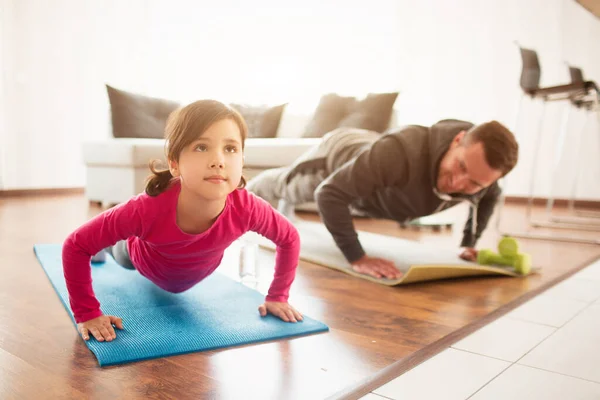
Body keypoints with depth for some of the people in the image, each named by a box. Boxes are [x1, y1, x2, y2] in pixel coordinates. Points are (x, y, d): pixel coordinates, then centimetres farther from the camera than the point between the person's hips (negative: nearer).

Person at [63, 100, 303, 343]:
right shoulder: (148, 210, -47)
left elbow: (290, 239, -21)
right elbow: (76, 245, -33)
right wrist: (87, 313, -32)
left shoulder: (247, 208, -43)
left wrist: (277, 296, -19)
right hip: (143, 260, -2)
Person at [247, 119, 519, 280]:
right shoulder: (401, 151, -53)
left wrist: (469, 244, -11)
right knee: (281, 184, 30)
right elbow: (329, 193, -49)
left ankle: (286, 209, 76)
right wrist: (357, 258, -50)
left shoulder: (481, 171, -31)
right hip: (335, 156, -5)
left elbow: (490, 197, -4)